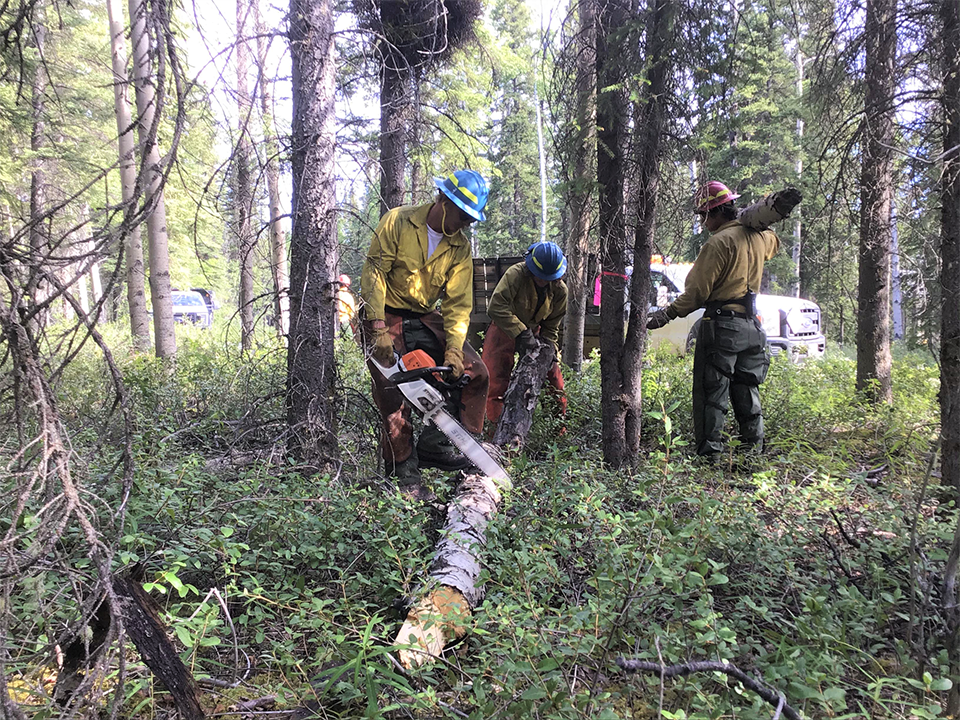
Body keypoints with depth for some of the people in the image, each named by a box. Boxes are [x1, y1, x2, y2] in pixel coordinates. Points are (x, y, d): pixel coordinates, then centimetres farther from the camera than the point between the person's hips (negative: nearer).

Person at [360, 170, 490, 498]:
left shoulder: (460, 249, -3)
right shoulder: (398, 222, -13)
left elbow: (458, 303, -7)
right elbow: (374, 272, -16)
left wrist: (454, 349, -21)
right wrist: (378, 330, -24)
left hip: (426, 319, 5)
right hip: (386, 317, -4)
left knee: (475, 373, -6)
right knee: (394, 396, -12)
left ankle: (435, 445, 1)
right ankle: (404, 474, 1)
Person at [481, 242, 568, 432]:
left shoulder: (560, 290, -12)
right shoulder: (515, 274, -27)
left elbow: (551, 326, -2)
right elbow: (496, 306, -35)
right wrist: (521, 333, -37)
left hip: (534, 332, 4)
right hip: (504, 330, -4)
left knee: (554, 379, 3)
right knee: (496, 382, -9)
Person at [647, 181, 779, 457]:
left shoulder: (718, 243, -14)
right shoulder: (759, 237, 10)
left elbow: (696, 292, -16)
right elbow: (774, 242, 39)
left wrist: (666, 314, -10)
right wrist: (751, 222, 32)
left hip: (721, 325, -8)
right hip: (751, 326, 8)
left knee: (711, 393, -2)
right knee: (747, 392, 15)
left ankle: (710, 450, -3)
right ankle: (754, 446, 19)